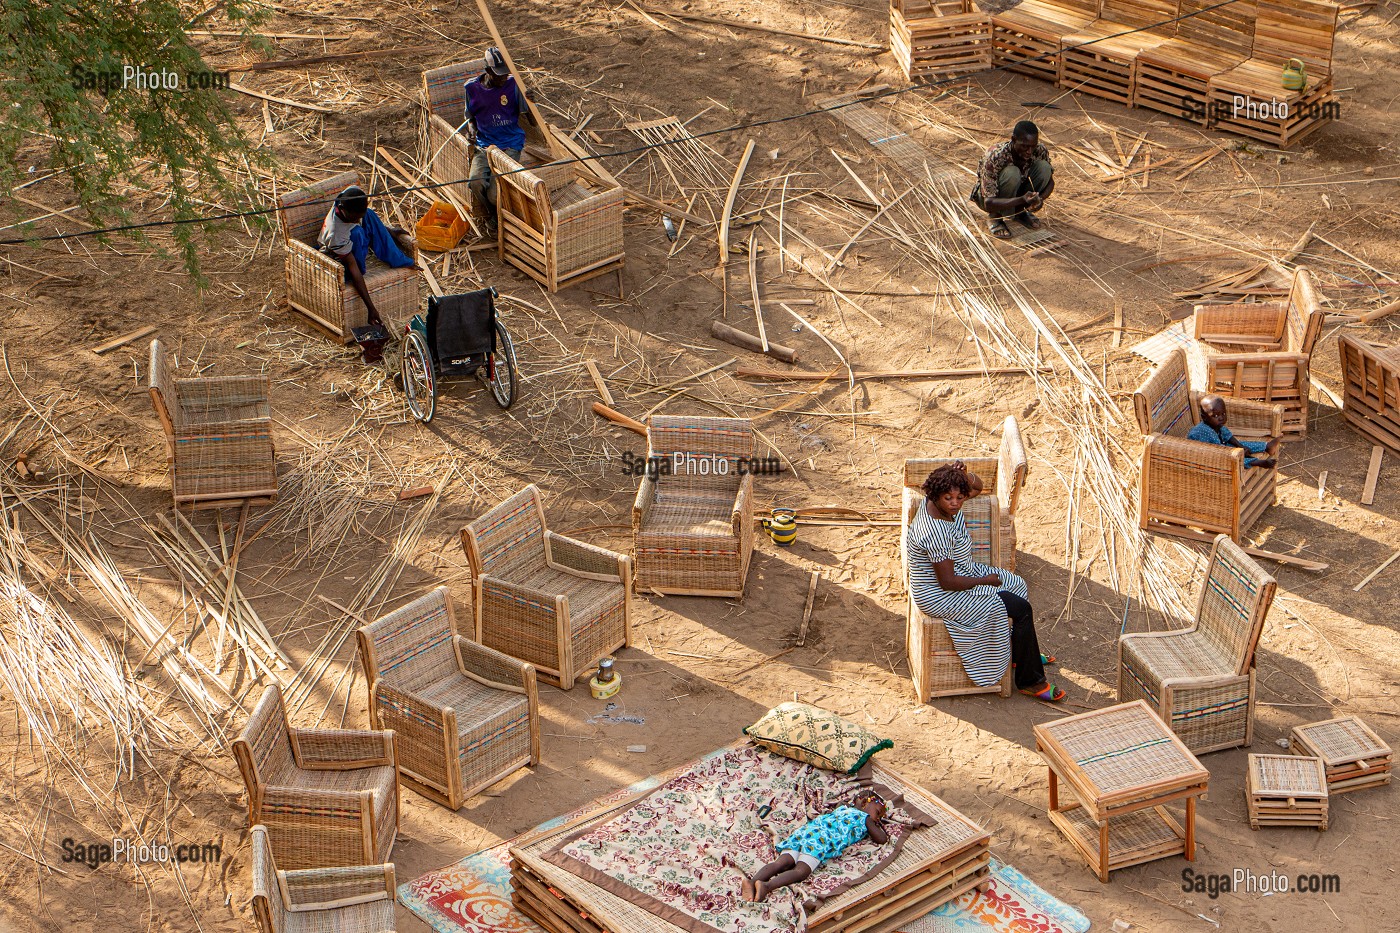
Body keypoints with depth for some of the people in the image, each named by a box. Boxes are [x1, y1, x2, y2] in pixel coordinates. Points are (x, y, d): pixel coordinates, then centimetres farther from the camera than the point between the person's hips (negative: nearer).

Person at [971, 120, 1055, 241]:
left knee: (1044, 167, -21)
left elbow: (1050, 181, -3)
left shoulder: (1040, 152, -21)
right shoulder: (994, 157, -35)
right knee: (1012, 173, -36)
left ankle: (1021, 211, -1)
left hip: (1016, 192, 5)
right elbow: (988, 203, -38)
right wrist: (1022, 200, -51)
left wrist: (1041, 198, -26)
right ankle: (996, 217, -12)